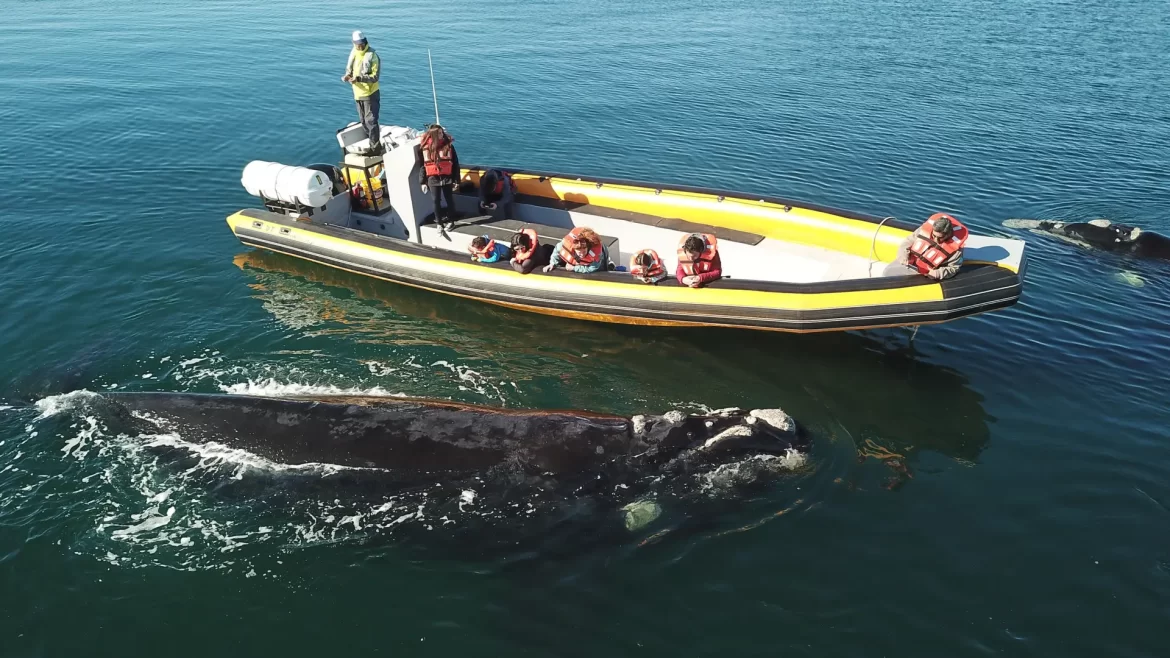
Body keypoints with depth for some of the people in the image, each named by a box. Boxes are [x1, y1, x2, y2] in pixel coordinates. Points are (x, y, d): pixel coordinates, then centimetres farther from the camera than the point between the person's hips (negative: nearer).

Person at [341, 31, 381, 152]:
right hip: (358, 93, 7)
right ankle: (370, 144, 28)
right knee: (363, 121, 16)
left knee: (371, 121, -9)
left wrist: (359, 78, -30)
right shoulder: (353, 54, 5)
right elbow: (349, 70, 15)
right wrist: (346, 76, -9)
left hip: (370, 93, -7)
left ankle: (375, 148, -3)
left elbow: (375, 77, -19)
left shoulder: (372, 56, -16)